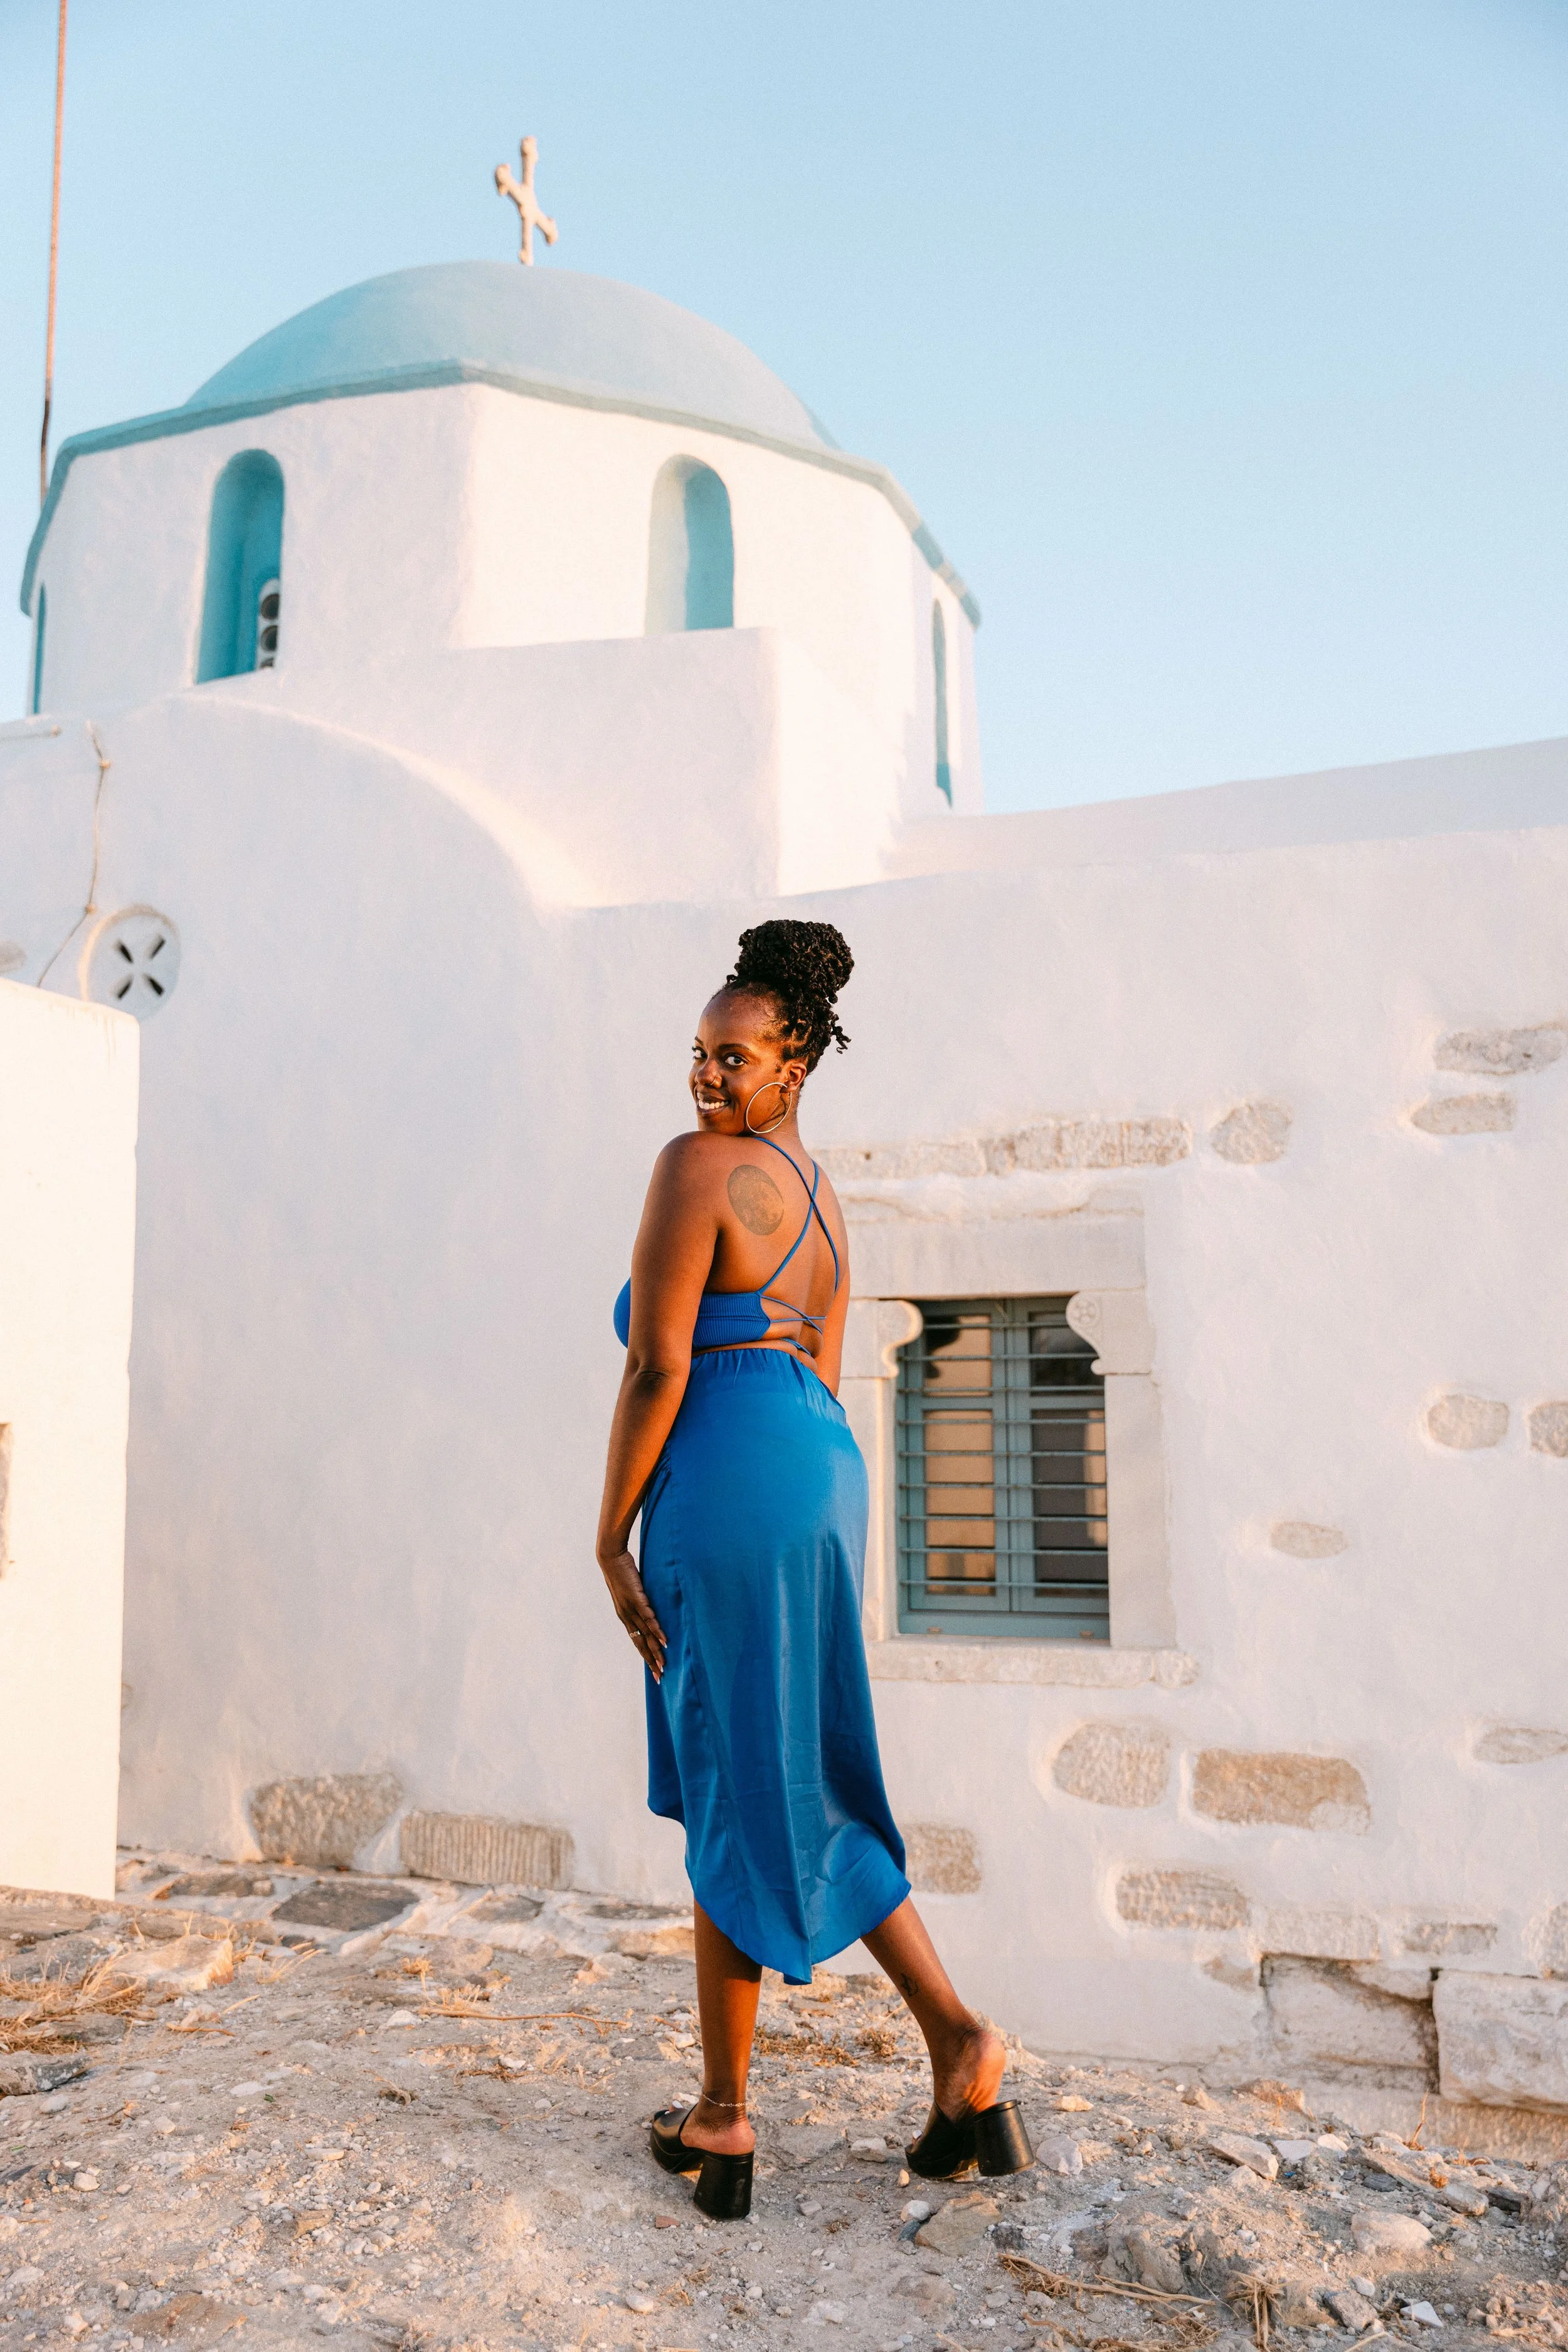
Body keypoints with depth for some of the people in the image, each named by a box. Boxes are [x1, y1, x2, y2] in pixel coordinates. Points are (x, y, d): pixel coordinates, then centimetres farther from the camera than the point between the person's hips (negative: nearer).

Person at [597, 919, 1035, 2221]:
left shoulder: (698, 1164, -8)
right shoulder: (822, 1200, 19)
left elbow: (658, 1364, -13)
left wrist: (611, 1537, -6)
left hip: (728, 1480, -8)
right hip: (822, 1475, 9)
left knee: (738, 1796, 4)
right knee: (800, 1789, 18)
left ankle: (723, 2117, 21)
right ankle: (959, 2046, 14)